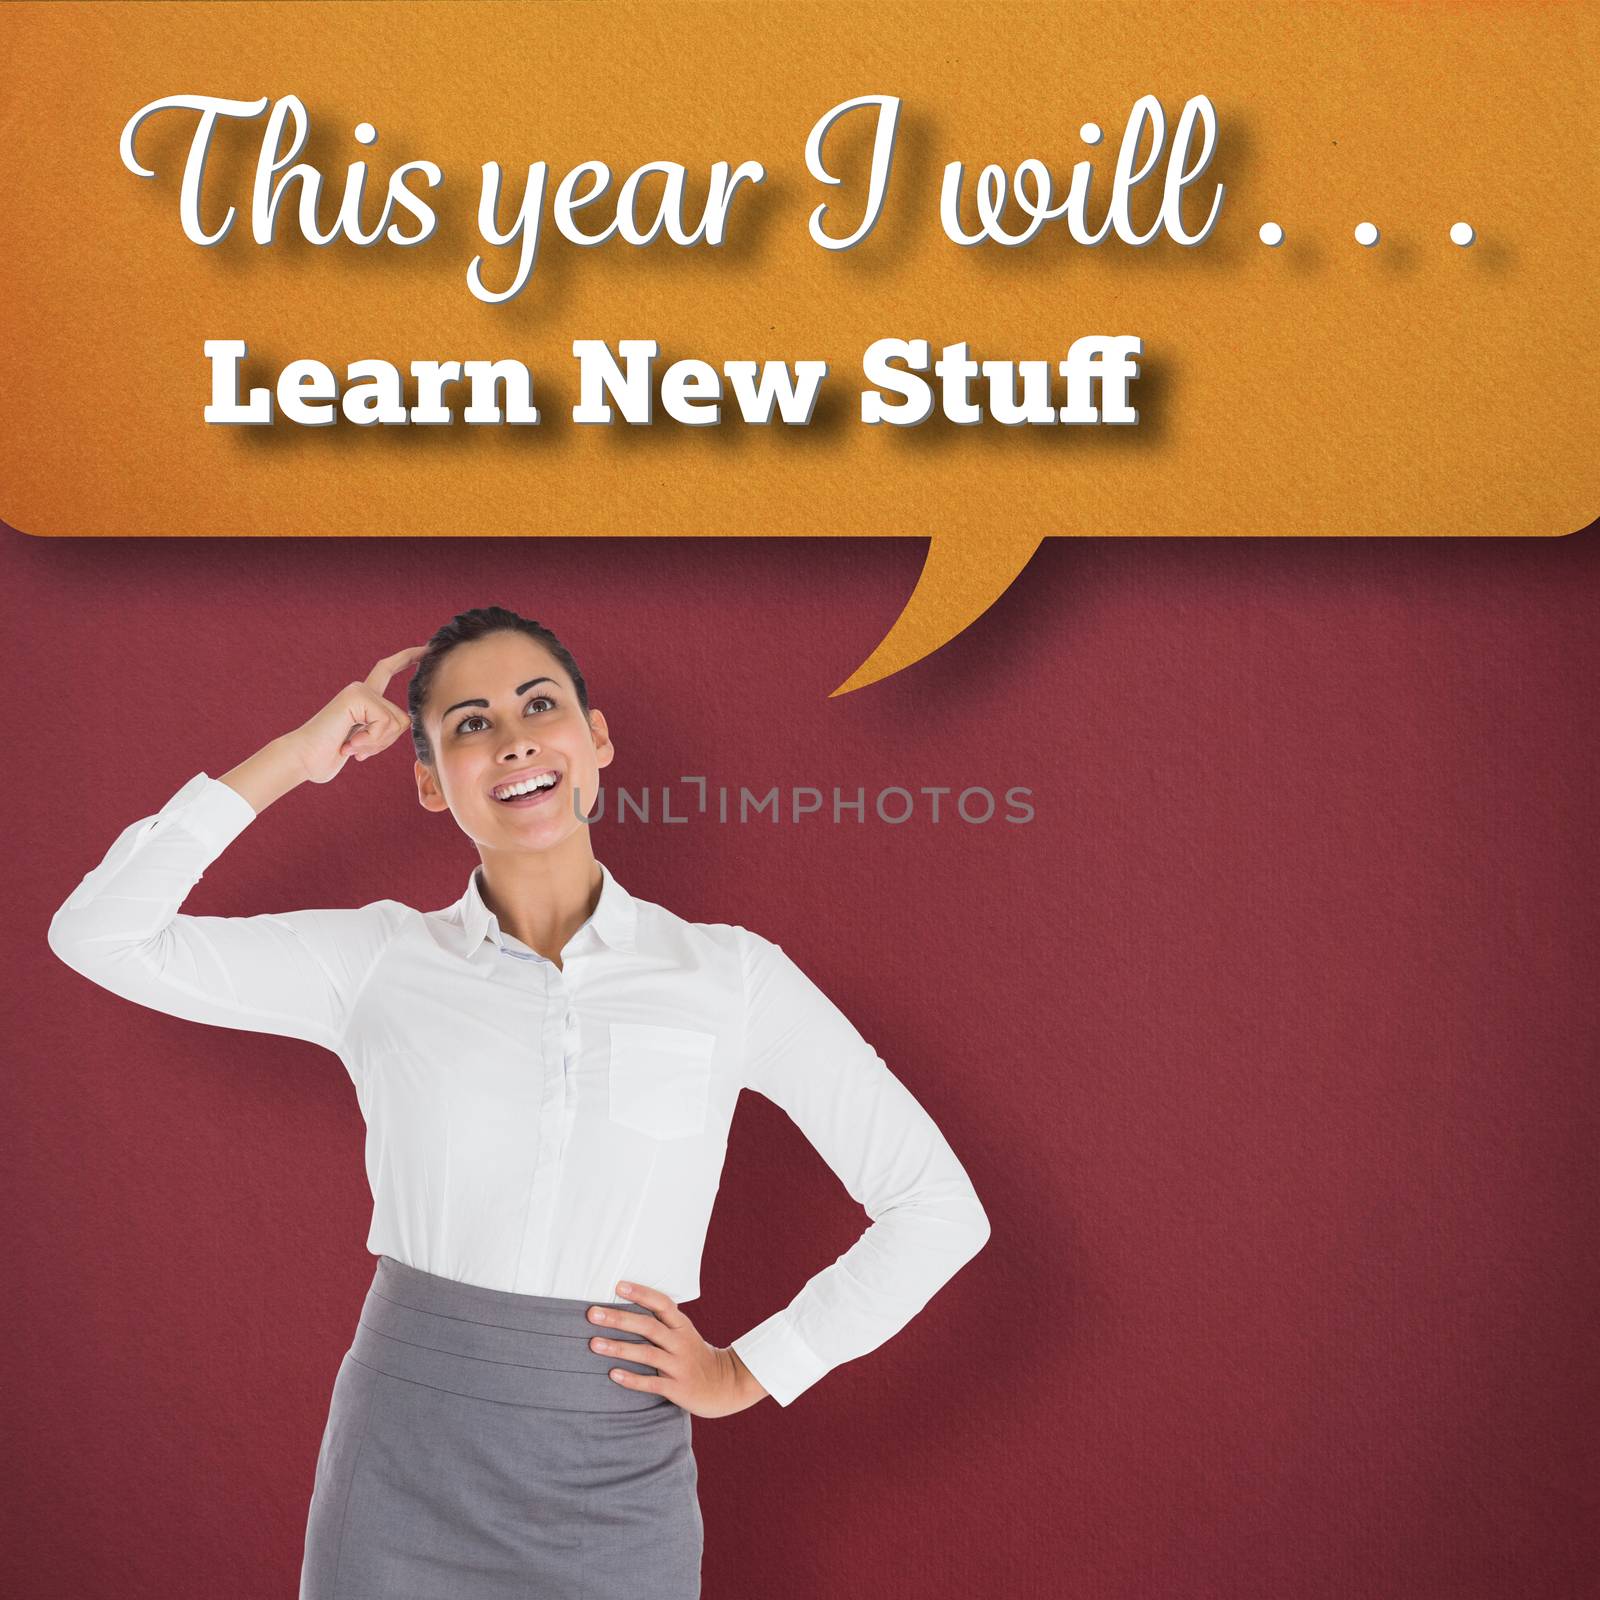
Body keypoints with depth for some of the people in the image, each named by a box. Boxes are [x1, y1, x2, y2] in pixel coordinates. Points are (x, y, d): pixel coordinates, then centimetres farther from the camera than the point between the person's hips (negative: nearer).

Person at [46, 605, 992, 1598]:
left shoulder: (729, 975, -3)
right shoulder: (381, 961, 0)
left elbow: (939, 1207, 0)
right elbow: (101, 935, -6)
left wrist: (748, 1372, -2)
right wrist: (293, 760, -4)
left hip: (615, 1494, 0)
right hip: (403, 1478, 1)